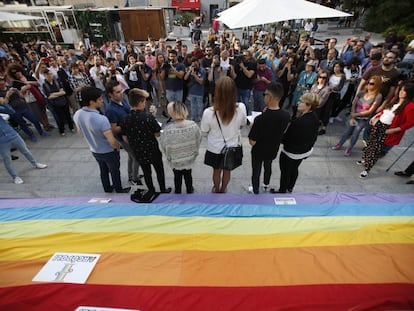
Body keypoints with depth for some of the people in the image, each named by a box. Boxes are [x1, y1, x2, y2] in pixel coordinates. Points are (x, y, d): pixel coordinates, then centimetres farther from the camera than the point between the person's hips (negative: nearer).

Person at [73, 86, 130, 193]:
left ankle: (107, 188, 48)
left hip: (94, 151, 6)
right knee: (115, 172, 18)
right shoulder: (101, 119, -36)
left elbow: (80, 131, 7)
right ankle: (119, 190, 40)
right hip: (108, 152, -6)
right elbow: (112, 141, -33)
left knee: (103, 170, 27)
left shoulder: (77, 115, -12)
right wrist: (118, 146, -10)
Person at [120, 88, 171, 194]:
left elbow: (125, 138, -2)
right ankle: (163, 191, 36)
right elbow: (157, 134, -15)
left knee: (146, 173, 22)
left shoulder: (125, 119, -12)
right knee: (159, 171, 19)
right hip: (153, 151, -3)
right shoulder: (148, 117, -25)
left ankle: (151, 191, 40)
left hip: (138, 153, 4)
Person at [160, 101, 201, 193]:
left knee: (177, 177, 24)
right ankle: (189, 191, 49)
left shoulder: (168, 129, -30)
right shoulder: (193, 125, -23)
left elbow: (164, 145, -15)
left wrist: (168, 156, 6)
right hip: (190, 158, 2)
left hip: (175, 160, -2)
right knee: (188, 175, 26)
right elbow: (198, 140, -8)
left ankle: (178, 192, 48)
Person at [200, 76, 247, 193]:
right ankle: (223, 189, 52)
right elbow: (241, 125, -3)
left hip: (215, 149, -1)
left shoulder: (208, 112, -30)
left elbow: (204, 132, -11)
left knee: (217, 171, 25)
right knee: (227, 171, 26)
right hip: (233, 147, 2)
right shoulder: (241, 107, -23)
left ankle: (217, 190, 51)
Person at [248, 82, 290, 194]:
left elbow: (252, 142, -27)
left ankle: (256, 192, 43)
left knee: (256, 172, 20)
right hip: (273, 150, 5)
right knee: (268, 167, 32)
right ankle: (266, 185, 59)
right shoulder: (286, 115, -18)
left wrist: (252, 127, -10)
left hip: (259, 152, -5)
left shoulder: (260, 119, -35)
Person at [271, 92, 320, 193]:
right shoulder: (314, 117, -7)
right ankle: (290, 189, 50)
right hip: (306, 150, 8)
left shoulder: (299, 122, -35)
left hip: (291, 152, -8)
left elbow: (286, 139, -27)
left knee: (285, 172, 14)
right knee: (294, 169, 28)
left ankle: (282, 191, 36)